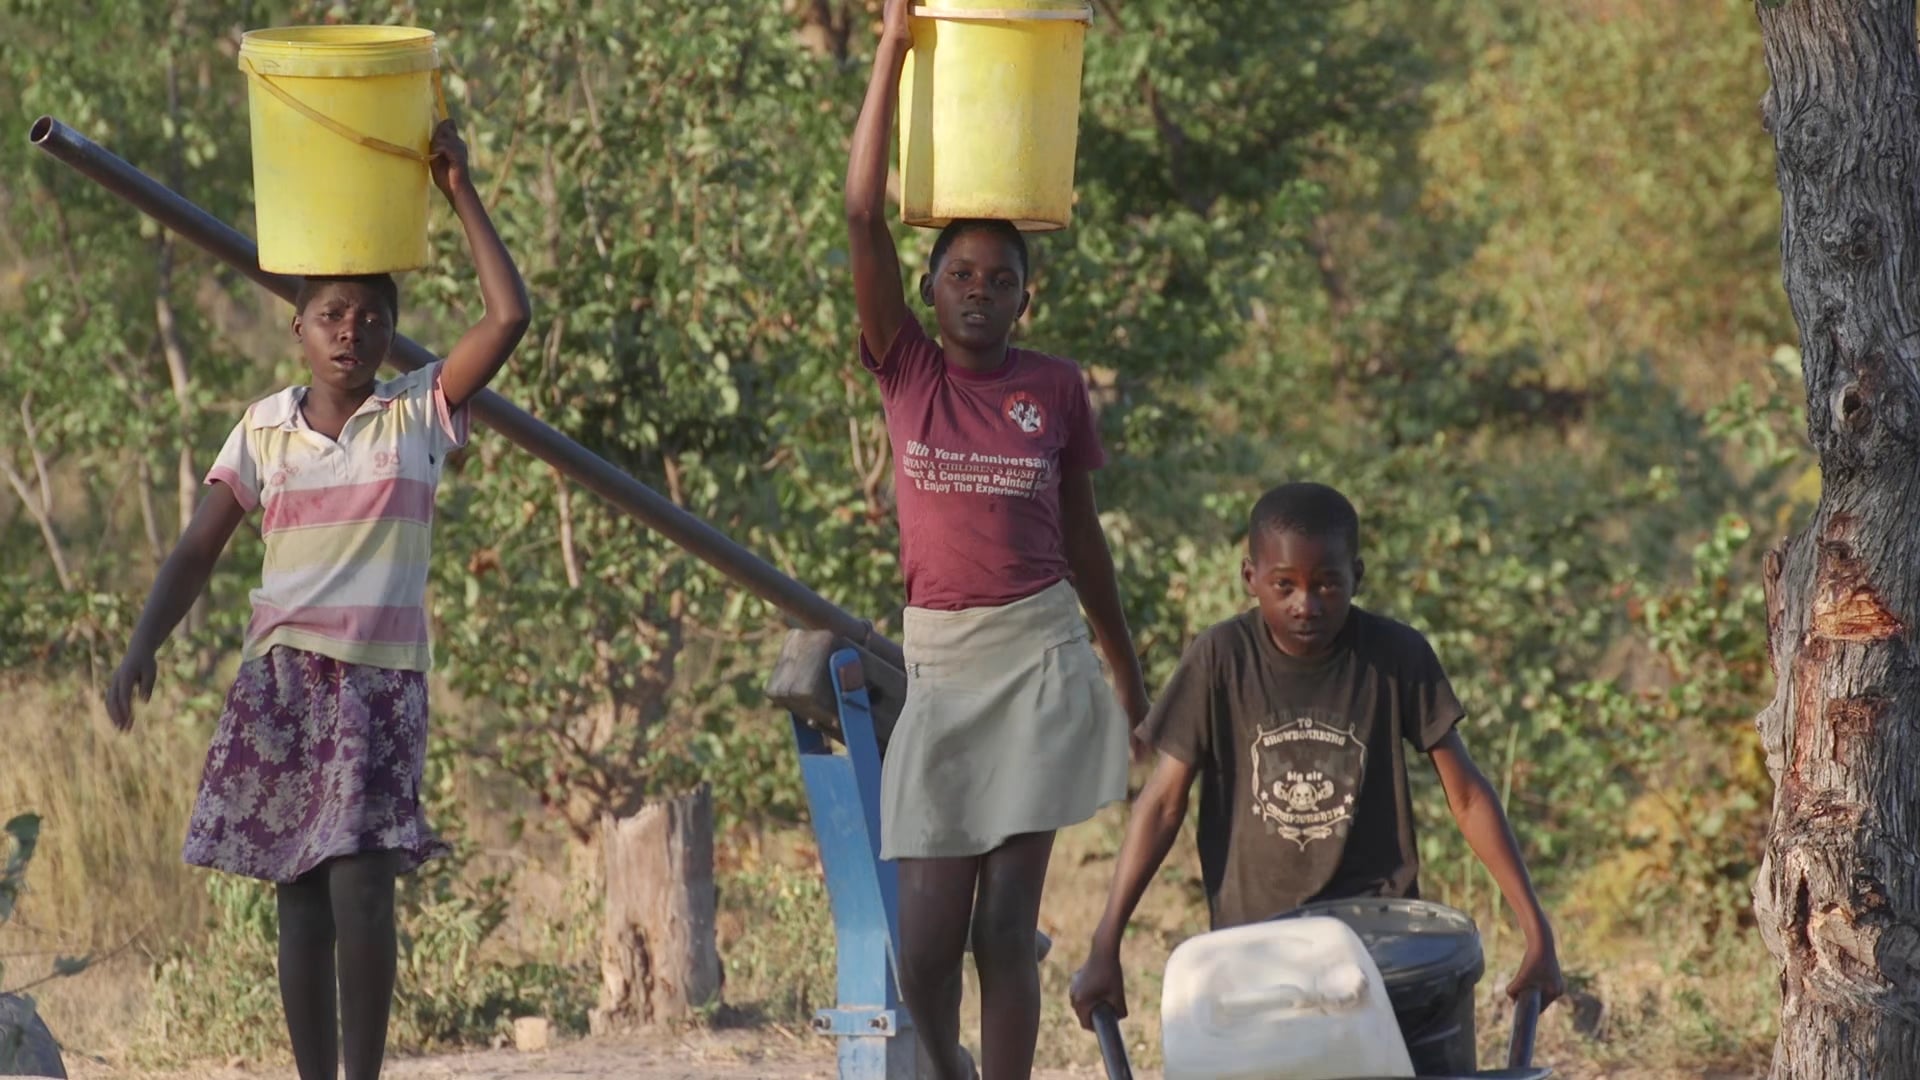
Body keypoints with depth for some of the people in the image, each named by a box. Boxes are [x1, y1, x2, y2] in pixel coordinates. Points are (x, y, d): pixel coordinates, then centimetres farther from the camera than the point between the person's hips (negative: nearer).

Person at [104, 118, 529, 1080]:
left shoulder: (419, 413, 4)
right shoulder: (264, 429, 9)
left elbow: (510, 317, -7)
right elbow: (197, 552, 8)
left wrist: (462, 198, -4)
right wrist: (143, 646, -7)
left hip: (381, 677, -2)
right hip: (281, 674, 2)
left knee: (361, 885, -14)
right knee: (300, 896, 2)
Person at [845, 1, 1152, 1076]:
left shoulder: (1056, 387, 4)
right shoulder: (907, 371, 3)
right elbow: (865, 215, -5)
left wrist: (1131, 672, 20)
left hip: (1041, 658, -1)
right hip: (940, 662, 1)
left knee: (1006, 925, -6)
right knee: (926, 940, -2)